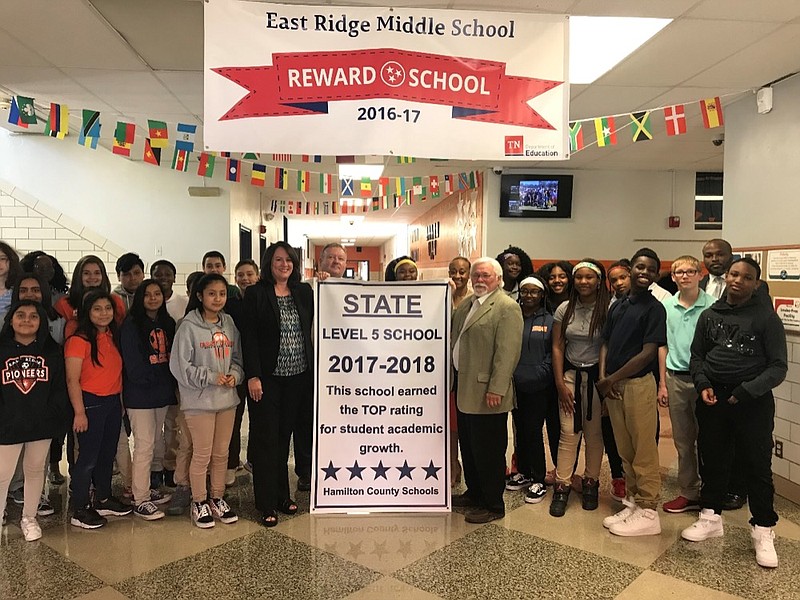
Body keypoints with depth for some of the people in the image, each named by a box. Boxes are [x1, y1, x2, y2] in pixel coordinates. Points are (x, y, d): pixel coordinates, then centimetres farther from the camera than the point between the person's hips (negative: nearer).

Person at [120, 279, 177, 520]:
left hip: (161, 392, 6)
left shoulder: (168, 324, 10)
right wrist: (160, 375, -8)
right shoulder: (131, 325, -9)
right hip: (140, 394, -6)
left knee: (154, 442, 14)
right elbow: (133, 365, -14)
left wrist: (169, 384, 0)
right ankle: (140, 501, 3)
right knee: (144, 445, -5)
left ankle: (147, 488, 27)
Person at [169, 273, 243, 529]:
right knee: (202, 454, 4)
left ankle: (217, 498, 30)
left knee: (221, 453, 14)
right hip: (199, 400, -5)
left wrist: (234, 375, -6)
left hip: (227, 398, 5)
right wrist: (212, 377, -17)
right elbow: (180, 366, -13)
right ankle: (199, 502, 22)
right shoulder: (189, 326, -11)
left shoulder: (229, 323, 5)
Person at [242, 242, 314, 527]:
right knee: (266, 439, 2)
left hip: (299, 377, 4)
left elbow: (314, 330, 10)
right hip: (267, 378, -4)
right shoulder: (255, 294, -3)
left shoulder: (304, 292, 9)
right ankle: (267, 504, 11)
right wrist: (253, 376, -14)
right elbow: (250, 338, -8)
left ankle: (283, 495, 24)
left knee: (286, 435, 12)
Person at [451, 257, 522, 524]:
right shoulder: (466, 305, 14)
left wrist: (496, 389, -22)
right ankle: (474, 493, 36)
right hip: (464, 389, 9)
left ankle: (493, 505, 16)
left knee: (488, 451, 2)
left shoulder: (507, 307, -12)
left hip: (487, 394, -9)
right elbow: (453, 339, 21)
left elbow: (507, 352, -19)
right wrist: (454, 379, 13)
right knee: (468, 446, 19)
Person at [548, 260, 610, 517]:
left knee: (595, 434, 6)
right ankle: (562, 486, 8)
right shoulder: (564, 309, 3)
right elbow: (557, 348, 4)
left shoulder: (608, 310, -5)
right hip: (570, 375, 2)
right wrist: (560, 383, -1)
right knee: (568, 433, -1)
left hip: (597, 377, -1)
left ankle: (590, 483, 23)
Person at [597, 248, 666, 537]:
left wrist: (612, 379, -14)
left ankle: (648, 512, 12)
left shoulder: (654, 308, -7)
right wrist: (603, 377, -5)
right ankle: (632, 502, 27)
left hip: (639, 384, -6)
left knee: (644, 451, 2)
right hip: (613, 386, 6)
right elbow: (606, 344, 11)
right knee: (625, 450, 14)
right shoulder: (617, 305, 12)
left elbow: (648, 353, -14)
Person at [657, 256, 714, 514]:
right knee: (682, 441, 12)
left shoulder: (711, 306, -6)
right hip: (675, 379, 4)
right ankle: (689, 493, 24)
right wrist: (662, 384, 7)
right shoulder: (666, 306, 5)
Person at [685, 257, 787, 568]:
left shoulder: (766, 317, -5)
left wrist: (745, 392, -16)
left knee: (757, 466, 3)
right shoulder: (709, 315, 6)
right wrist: (703, 385, -5)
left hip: (754, 401, -3)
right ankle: (711, 518, 29)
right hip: (712, 398, 4)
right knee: (713, 460, 14)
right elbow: (697, 355, 12)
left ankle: (763, 531, 18)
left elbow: (778, 366, -7)